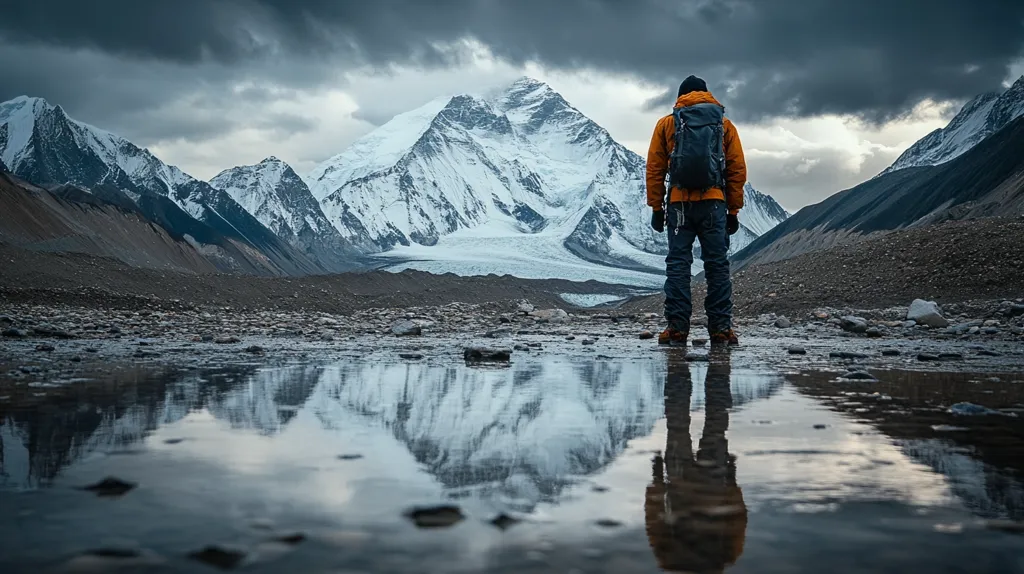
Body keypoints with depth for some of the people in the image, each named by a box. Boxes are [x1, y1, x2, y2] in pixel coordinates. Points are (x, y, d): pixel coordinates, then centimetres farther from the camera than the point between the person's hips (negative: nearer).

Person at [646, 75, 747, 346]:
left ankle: (677, 328, -2)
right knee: (717, 265, 4)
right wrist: (734, 210, 11)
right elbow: (738, 171, 8)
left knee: (678, 265, 2)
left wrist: (656, 207, 8)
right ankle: (721, 329, 2)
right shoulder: (725, 125, 12)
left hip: (679, 204, 0)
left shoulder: (666, 123, 10)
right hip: (714, 203, 0)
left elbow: (654, 170, 5)